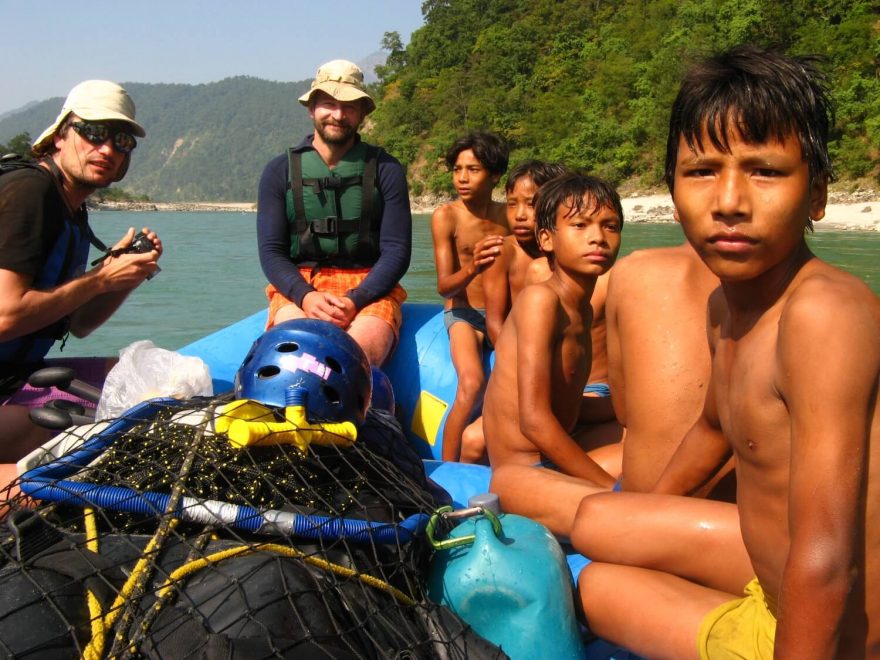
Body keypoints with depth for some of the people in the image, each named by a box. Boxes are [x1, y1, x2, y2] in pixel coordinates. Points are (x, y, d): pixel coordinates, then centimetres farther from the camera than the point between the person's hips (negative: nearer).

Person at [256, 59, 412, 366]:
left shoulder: (385, 169, 6)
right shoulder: (280, 171, 9)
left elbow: (397, 251, 0)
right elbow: (270, 251, 4)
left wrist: (355, 300, -16)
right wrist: (305, 296, -16)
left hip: (368, 287, 0)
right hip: (297, 287, 1)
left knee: (365, 351, -32)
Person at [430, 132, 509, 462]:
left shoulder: (509, 216, 6)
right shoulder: (446, 216, -5)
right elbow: (444, 286, -11)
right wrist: (473, 268, -30)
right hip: (464, 313, -3)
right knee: (472, 386, -30)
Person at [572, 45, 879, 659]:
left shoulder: (821, 310, -30)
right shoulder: (729, 306, 0)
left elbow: (825, 562, -33)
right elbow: (714, 427, 20)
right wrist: (644, 520, 32)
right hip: (772, 572, 8)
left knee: (598, 584, 11)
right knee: (596, 523, 17)